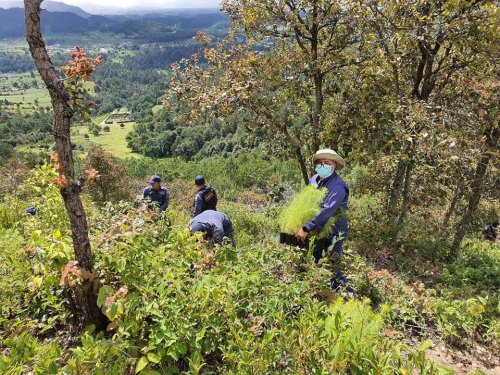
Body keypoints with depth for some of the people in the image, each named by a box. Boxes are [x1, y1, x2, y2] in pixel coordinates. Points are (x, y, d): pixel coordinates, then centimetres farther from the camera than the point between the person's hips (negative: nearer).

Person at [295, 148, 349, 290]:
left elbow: (326, 211, -35)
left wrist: (306, 229, -37)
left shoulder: (338, 186, -24)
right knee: (317, 263, 22)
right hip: (319, 231, 8)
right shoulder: (314, 180, 0)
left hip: (333, 233, -8)